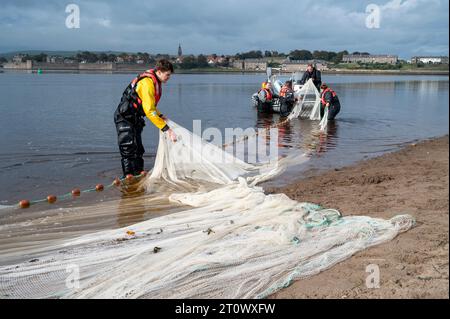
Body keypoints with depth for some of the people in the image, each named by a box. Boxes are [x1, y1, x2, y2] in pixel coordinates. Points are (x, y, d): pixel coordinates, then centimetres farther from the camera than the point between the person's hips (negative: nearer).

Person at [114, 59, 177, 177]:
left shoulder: (155, 82, 6)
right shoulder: (147, 83, -25)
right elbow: (149, 111, -32)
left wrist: (160, 116, 7)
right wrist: (166, 129, -32)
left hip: (135, 119, 10)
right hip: (125, 118, -10)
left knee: (138, 150, 13)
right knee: (128, 150, -11)